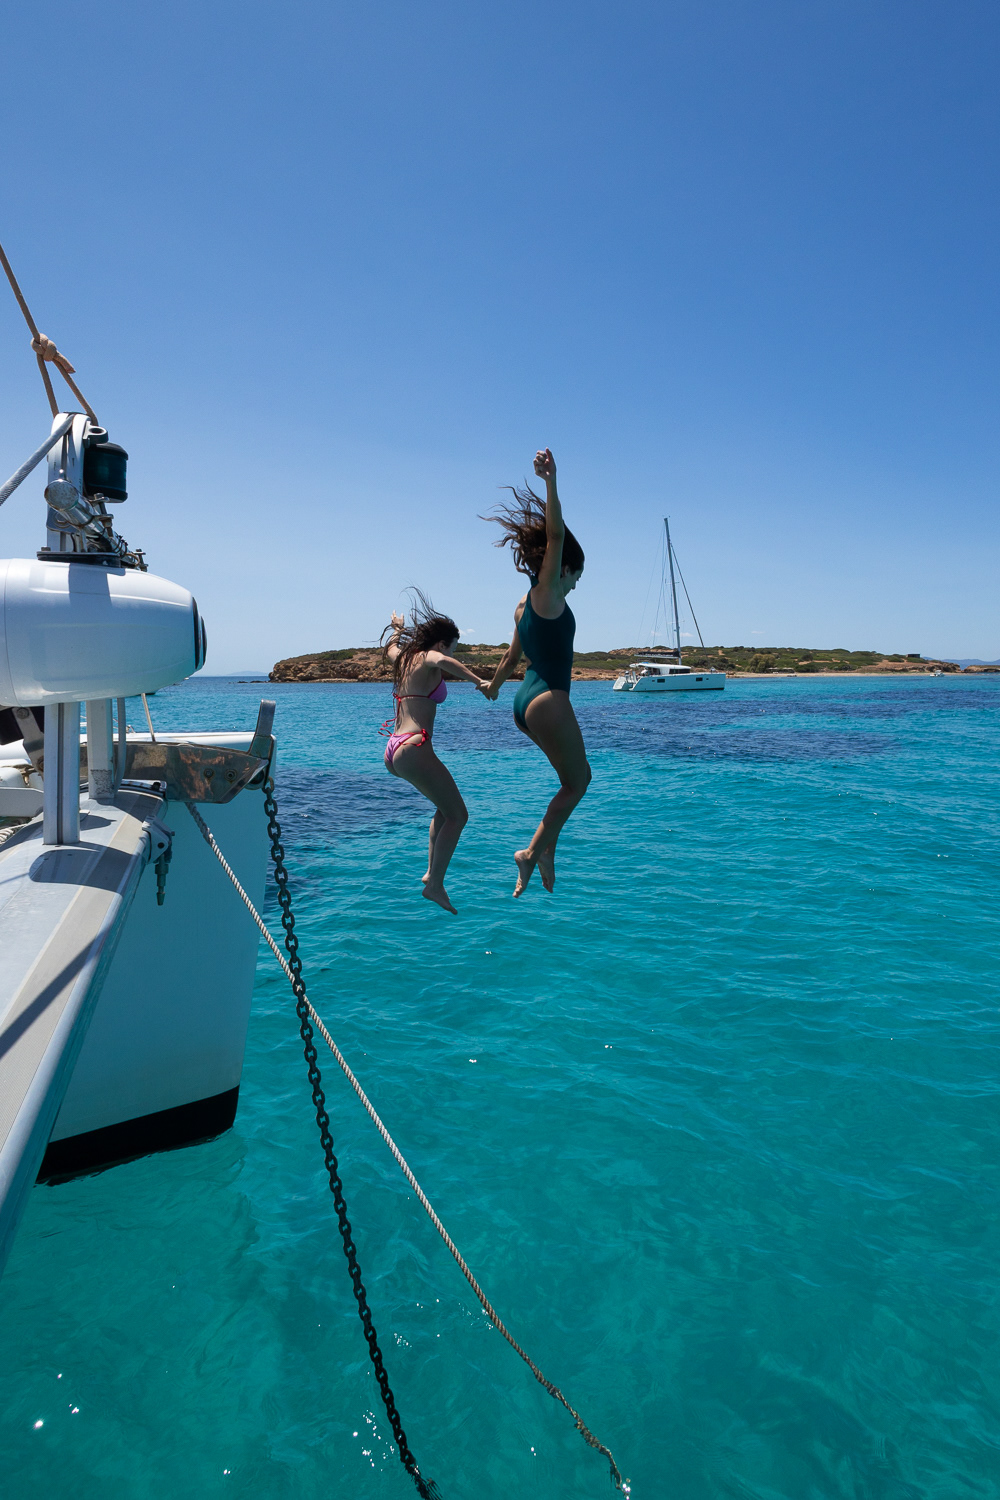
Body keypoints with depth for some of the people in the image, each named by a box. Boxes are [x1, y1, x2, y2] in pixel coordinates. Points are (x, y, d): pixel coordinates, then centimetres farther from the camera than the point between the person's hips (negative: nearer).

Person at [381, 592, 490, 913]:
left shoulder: (403, 656, 17)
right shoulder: (427, 658, -6)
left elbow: (389, 647, 42)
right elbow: (442, 662, -31)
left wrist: (398, 627, 61)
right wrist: (479, 681, -35)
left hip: (392, 750, 10)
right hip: (413, 748, -10)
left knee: (446, 807, 23)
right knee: (458, 815, -3)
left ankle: (431, 870, 19)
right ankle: (435, 884, -7)